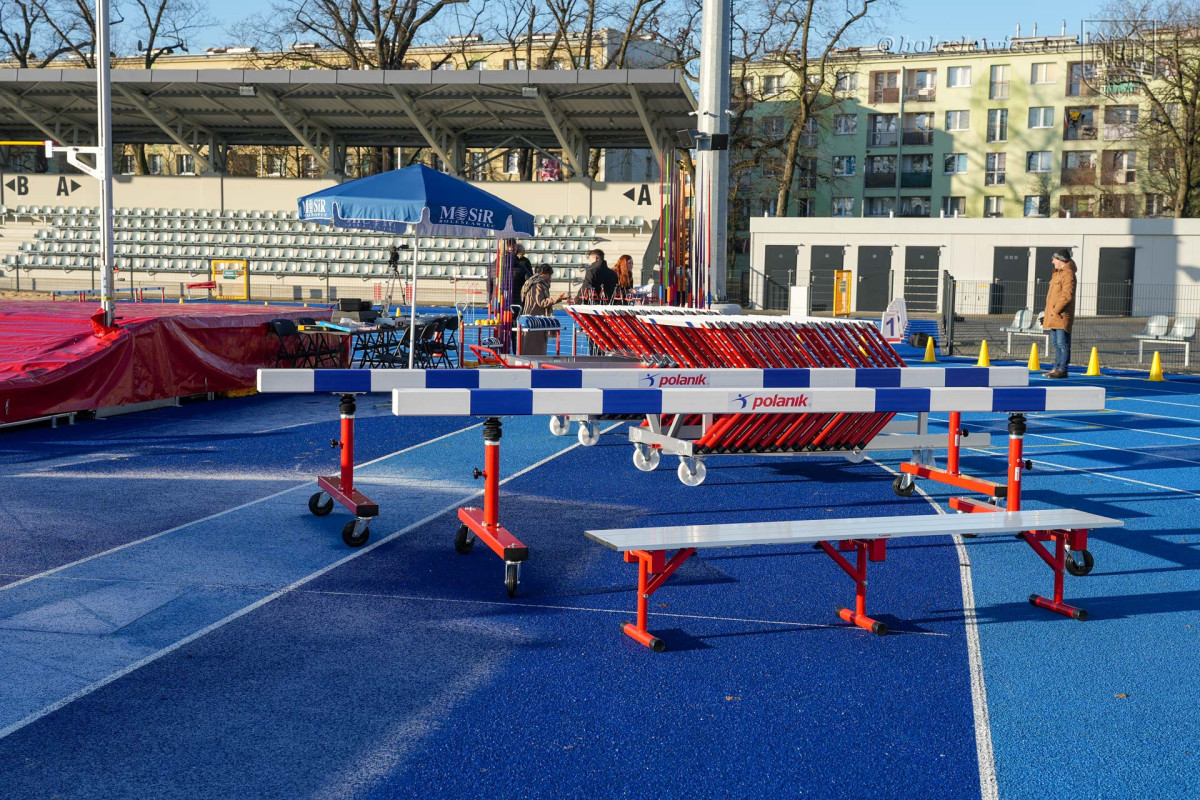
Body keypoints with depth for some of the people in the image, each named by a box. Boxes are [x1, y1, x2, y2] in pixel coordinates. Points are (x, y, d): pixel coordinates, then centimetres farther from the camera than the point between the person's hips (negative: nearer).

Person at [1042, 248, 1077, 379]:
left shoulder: (1068, 274, -12)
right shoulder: (1058, 273, 20)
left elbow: (1067, 295, -21)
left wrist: (1056, 310, -18)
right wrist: (1047, 312, 19)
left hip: (1062, 316, -10)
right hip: (1053, 316, 10)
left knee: (1062, 343, -8)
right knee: (1056, 343, 14)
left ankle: (1062, 370, -7)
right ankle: (1057, 368, 20)